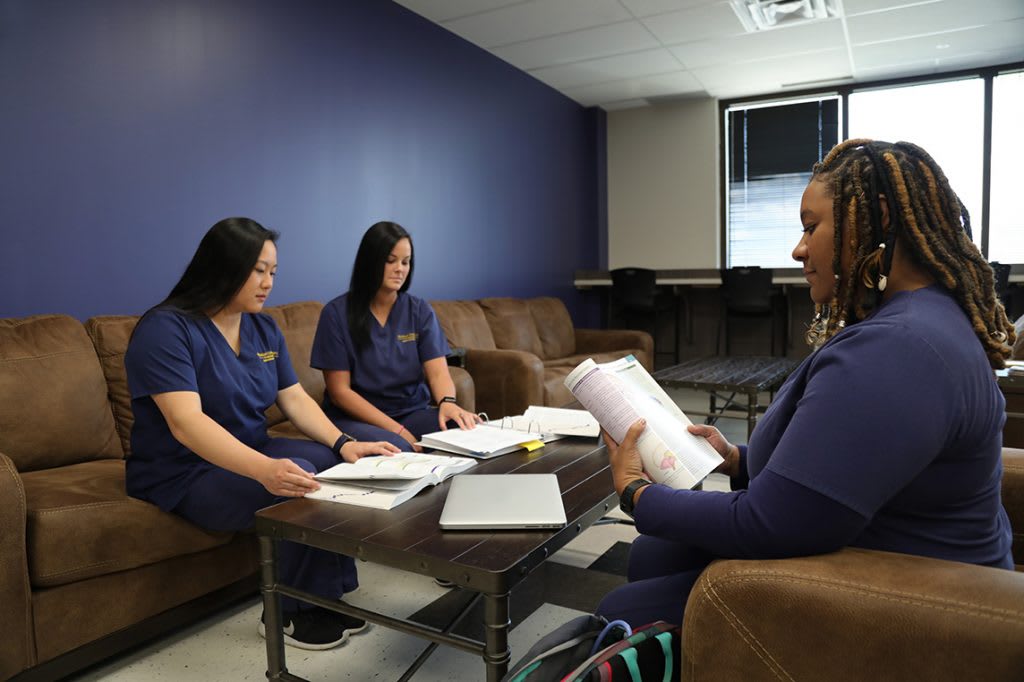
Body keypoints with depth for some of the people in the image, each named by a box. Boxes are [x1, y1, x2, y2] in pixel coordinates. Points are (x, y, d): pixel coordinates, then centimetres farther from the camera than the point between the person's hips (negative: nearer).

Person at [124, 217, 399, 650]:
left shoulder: (263, 328, 6)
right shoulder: (166, 329, -18)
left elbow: (295, 399, 1)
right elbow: (185, 423, -31)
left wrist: (343, 444, -17)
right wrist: (265, 470, -45)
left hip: (253, 453, 7)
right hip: (185, 474, -7)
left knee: (337, 466, -13)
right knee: (298, 481, -29)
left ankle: (328, 595, -1)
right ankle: (290, 613, -8)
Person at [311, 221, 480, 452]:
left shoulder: (420, 310, 5)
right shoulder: (336, 313, -5)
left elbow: (438, 372, -5)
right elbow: (339, 391, -8)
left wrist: (447, 402, -30)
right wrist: (395, 429, -19)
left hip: (413, 412, 4)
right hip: (356, 417, -4)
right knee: (396, 448, -37)